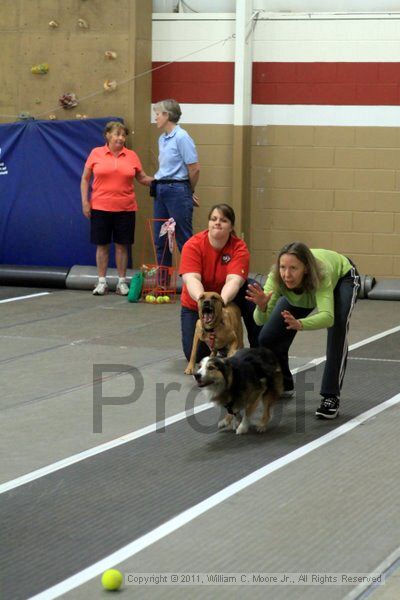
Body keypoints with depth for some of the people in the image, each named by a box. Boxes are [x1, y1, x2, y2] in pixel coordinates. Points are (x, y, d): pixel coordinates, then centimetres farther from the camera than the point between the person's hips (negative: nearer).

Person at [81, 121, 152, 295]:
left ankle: (122, 282, 12)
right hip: (100, 207, -1)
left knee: (122, 245, 5)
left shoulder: (132, 156, 4)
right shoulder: (96, 153, 1)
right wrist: (85, 201, -2)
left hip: (125, 208, 1)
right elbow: (85, 178, 4)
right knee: (102, 245, 4)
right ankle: (102, 282, 11)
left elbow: (143, 178, 12)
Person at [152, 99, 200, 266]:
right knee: (160, 240, 10)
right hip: (161, 190, 9)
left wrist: (189, 192, 1)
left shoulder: (181, 137, -12)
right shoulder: (162, 139, 14)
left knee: (184, 239, -5)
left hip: (177, 190, -9)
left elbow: (194, 169, -12)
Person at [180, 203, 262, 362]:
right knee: (195, 354, -15)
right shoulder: (193, 245, -19)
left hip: (227, 300, 0)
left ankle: (258, 349, -19)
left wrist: (221, 300, -53)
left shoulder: (239, 248, -18)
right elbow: (191, 278, -31)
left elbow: (234, 279, -32)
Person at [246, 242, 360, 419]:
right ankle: (283, 385, 21)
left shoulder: (321, 274, -47)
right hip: (302, 292, 4)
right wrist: (261, 306, -64)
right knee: (267, 338, -5)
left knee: (337, 332, -29)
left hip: (342, 277, -4)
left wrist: (299, 324, -76)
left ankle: (331, 397, -18)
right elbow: (261, 320, -42)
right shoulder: (276, 277, -38)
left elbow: (327, 317, -59)